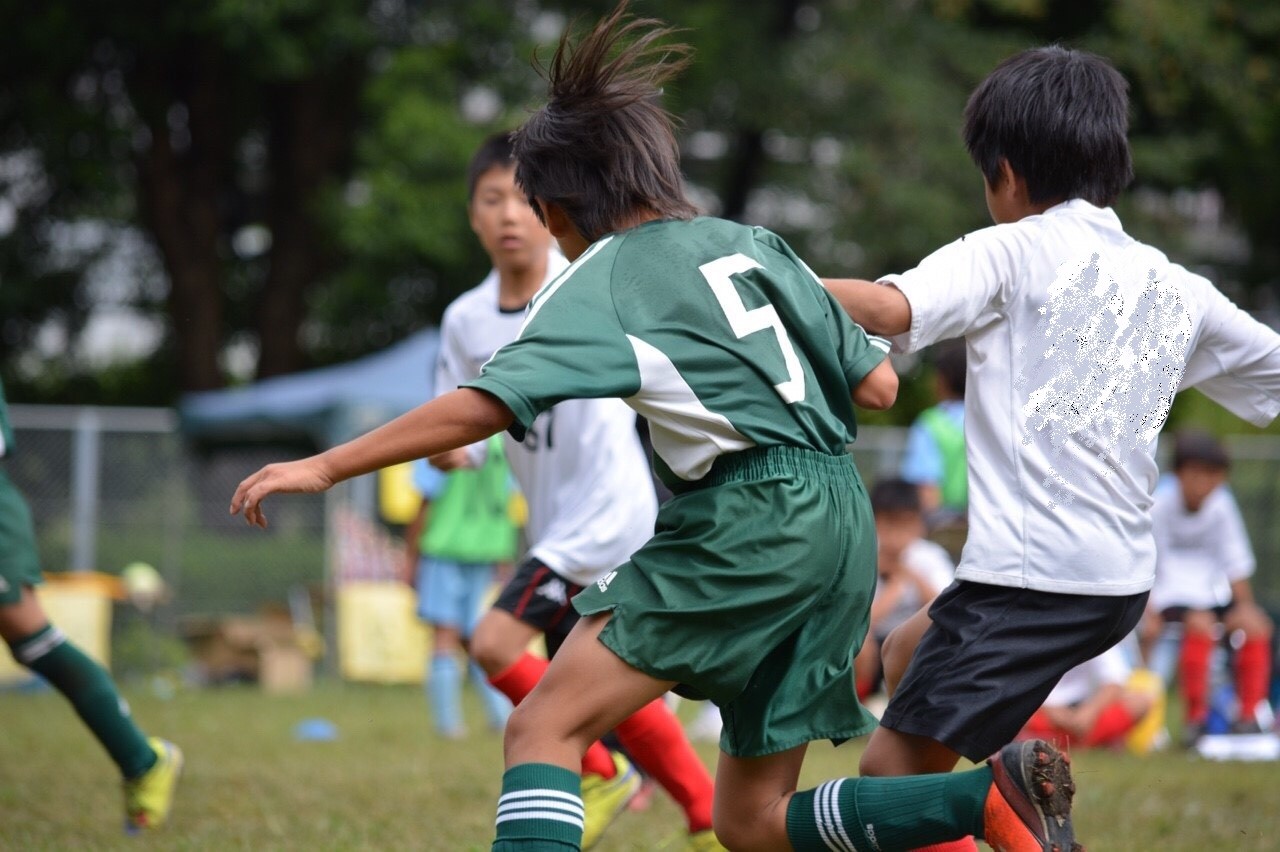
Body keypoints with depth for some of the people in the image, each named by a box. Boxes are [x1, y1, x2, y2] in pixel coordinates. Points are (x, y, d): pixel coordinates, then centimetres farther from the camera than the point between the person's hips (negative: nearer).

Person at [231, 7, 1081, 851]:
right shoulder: (751, 243, 18)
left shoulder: (602, 281, -1)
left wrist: (326, 467, -11)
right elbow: (878, 384, 17)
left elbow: (486, 403, -14)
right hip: (842, 528, 8)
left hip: (746, 521, -8)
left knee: (544, 728, -9)